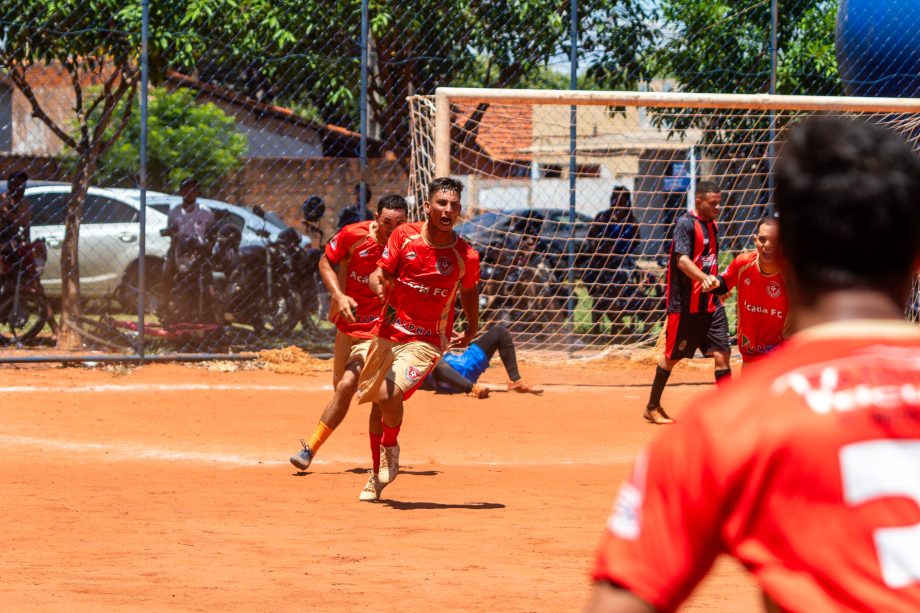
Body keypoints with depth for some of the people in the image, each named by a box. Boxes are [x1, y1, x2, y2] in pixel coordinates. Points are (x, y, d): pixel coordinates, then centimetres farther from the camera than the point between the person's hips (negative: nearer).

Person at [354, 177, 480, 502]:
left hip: (427, 341, -3)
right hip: (388, 331, 3)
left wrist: (472, 329, 19)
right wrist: (379, 285, -30)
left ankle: (391, 450, 8)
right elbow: (380, 273, -7)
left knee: (392, 396, -23)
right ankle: (377, 474, 32)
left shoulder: (466, 256, -7)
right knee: (378, 401, 11)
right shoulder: (404, 235, -5)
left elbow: (469, 289, 13)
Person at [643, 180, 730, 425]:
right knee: (672, 356, 4)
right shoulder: (686, 224, -12)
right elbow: (681, 259, -25)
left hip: (711, 303, 7)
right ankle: (652, 407, 19)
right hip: (685, 304, -7)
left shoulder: (712, 225, 13)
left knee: (722, 354, -3)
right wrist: (704, 278, -39)